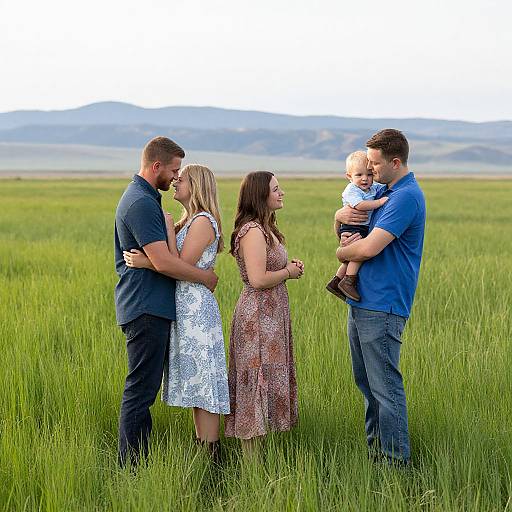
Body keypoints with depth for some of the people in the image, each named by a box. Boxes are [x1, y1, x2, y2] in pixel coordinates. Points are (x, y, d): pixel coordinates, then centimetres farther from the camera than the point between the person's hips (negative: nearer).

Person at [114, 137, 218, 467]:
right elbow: (163, 262, -23)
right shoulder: (141, 203, -17)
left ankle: (137, 462, 22)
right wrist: (205, 277, -11)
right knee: (141, 389, -5)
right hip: (146, 308, -11)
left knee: (144, 387, 15)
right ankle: (132, 466, 0)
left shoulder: (144, 198, 17)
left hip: (150, 307, 11)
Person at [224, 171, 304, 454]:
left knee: (268, 378, 12)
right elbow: (258, 280, -25)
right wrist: (288, 271, -10)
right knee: (256, 381, -5)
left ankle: (254, 453, 18)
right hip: (258, 314, -10)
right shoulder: (252, 231, -17)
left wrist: (290, 265, 4)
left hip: (272, 314, 10)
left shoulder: (265, 229, 14)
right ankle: (252, 459, 2)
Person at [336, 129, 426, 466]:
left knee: (385, 386, -4)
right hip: (362, 302, 10)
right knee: (367, 382, 16)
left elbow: (369, 249, -22)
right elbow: (346, 214, 25)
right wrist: (343, 216, -1)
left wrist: (342, 251, -1)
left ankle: (396, 460, 4)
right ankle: (375, 448, 27)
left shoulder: (406, 197, -16)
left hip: (382, 307, -10)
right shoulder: (384, 193, 15)